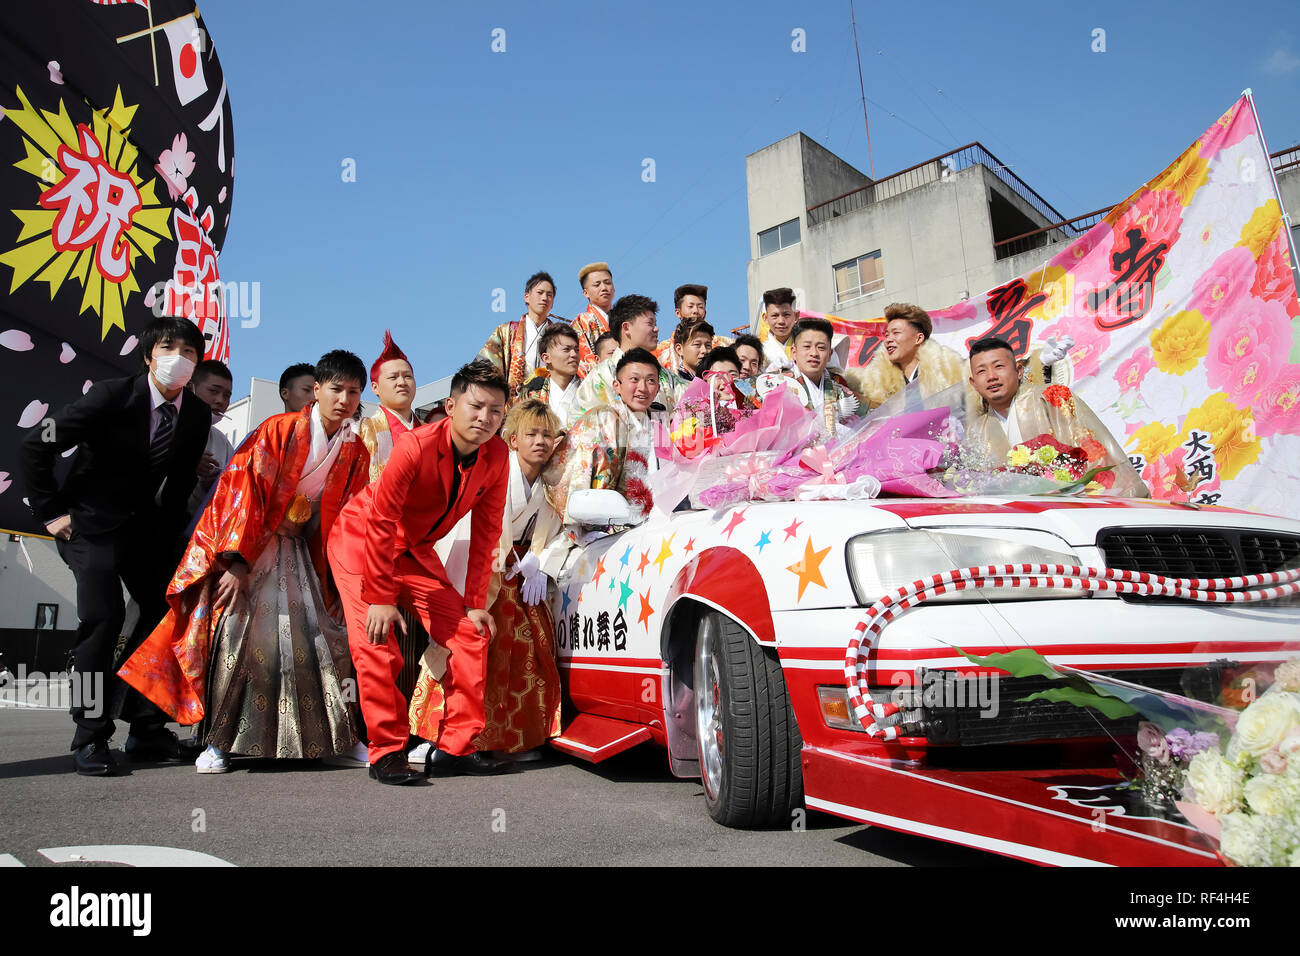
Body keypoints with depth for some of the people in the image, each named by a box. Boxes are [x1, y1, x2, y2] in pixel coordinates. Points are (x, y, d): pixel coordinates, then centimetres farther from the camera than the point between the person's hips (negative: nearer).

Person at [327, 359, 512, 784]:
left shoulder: (497, 455, -14)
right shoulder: (416, 447, -30)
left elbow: (486, 531, -6)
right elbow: (381, 522, -26)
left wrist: (475, 602, -7)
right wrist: (379, 598, -24)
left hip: (415, 550, 6)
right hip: (361, 541, -5)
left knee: (471, 632, -4)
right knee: (377, 645, -19)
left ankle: (455, 747, 3)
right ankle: (386, 753, -4)